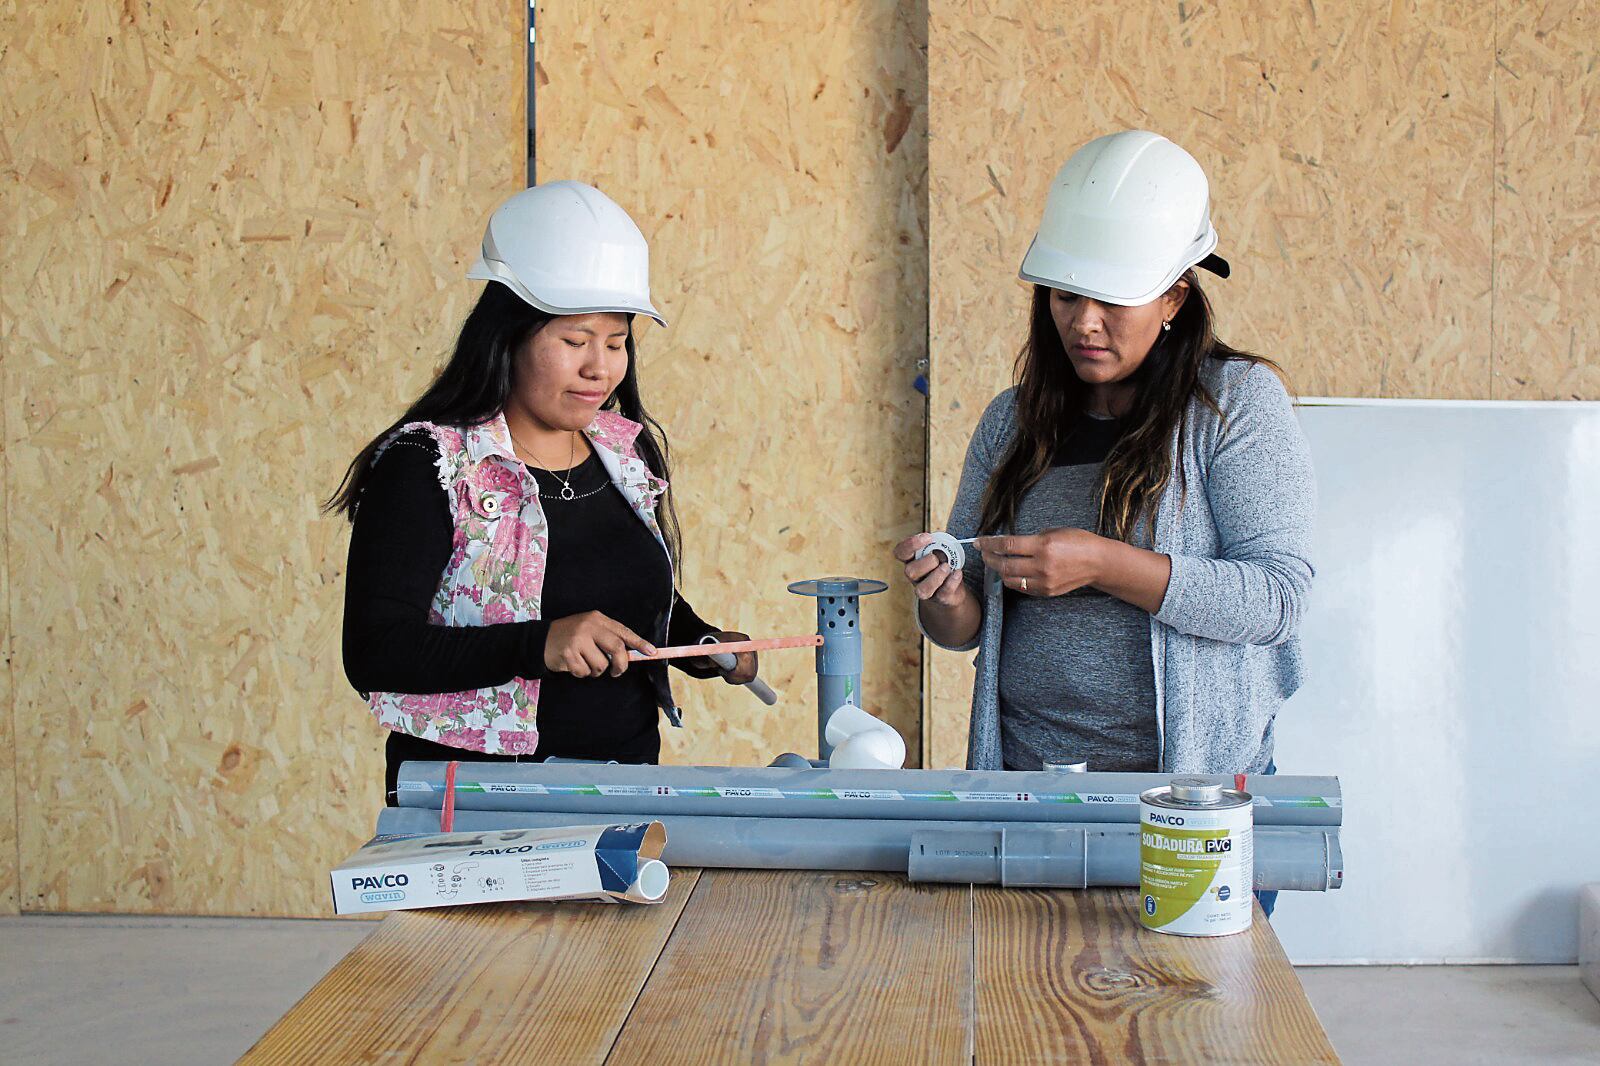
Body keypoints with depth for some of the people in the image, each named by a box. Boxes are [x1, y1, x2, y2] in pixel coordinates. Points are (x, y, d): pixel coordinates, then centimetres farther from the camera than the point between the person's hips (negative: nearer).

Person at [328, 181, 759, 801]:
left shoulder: (630, 450, 12)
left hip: (627, 786, 5)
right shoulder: (424, 466, -8)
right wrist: (539, 646, -26)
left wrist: (708, 645, 7)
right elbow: (374, 654, -16)